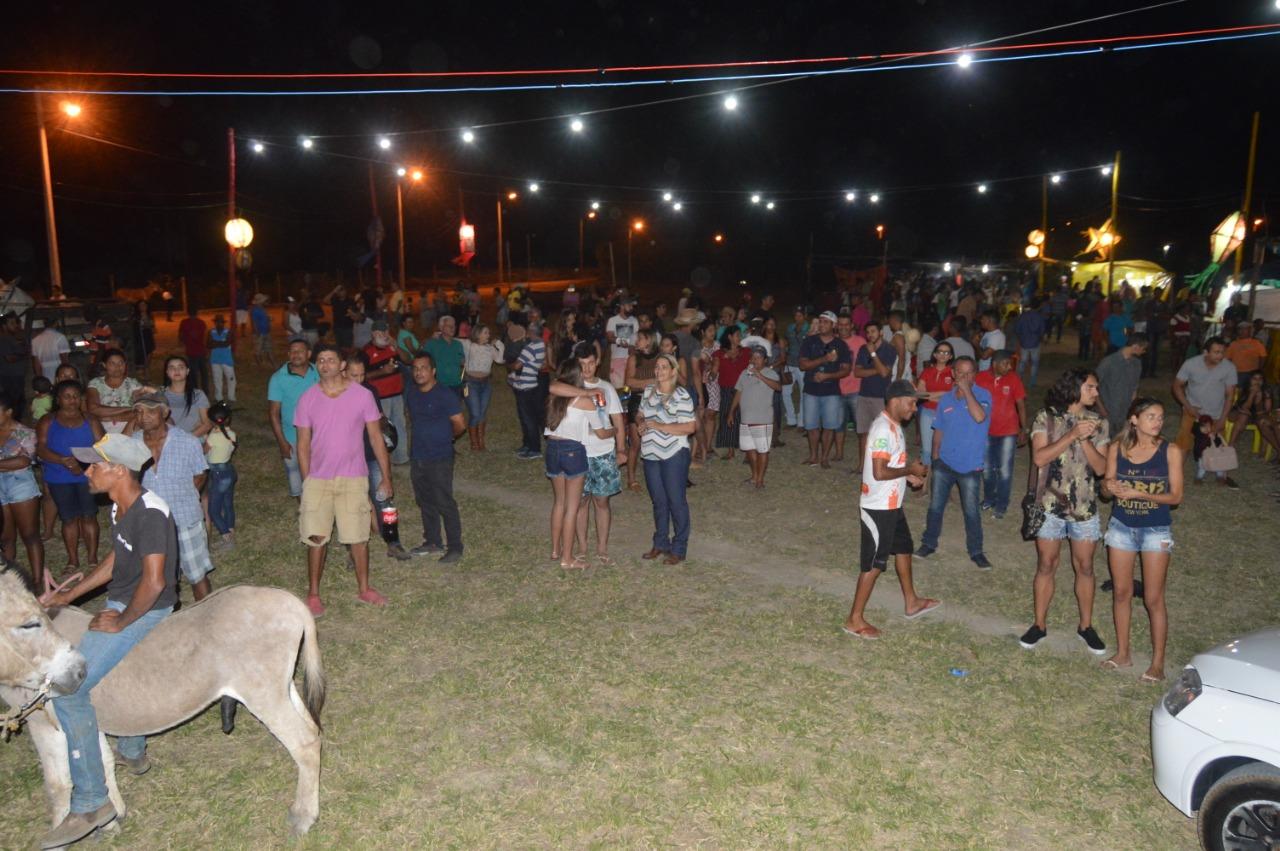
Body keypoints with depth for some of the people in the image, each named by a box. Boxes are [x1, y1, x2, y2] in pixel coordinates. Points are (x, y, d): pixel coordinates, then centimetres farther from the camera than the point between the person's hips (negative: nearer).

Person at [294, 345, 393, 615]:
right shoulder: (307, 398, -1)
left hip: (353, 479, 0)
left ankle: (364, 589, 25)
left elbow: (376, 438, -1)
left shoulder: (362, 395, -5)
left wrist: (386, 478, -1)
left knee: (359, 537, 8)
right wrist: (306, 482, 1)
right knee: (316, 537, 3)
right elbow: (303, 444, 3)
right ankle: (313, 594, 17)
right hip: (318, 479, 1)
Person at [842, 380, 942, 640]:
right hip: (878, 508, -10)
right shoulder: (883, 428, -24)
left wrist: (908, 475, 4)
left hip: (892, 504, 10)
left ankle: (911, 602, 43)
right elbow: (879, 472, -28)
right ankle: (855, 619, 10)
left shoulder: (893, 426, 8)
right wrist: (910, 469, -15)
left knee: (903, 548, 24)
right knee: (874, 562, -1)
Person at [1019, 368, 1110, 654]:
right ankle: (1040, 624, 21)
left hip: (1085, 506, 2)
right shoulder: (1046, 418, -6)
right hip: (1051, 504, -2)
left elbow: (1101, 468, -4)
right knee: (1046, 565, 8)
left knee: (1084, 567, 12)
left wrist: (1085, 440, -18)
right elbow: (1039, 458, -18)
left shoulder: (1097, 423, 1)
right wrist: (1072, 435, -24)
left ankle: (1086, 626, 27)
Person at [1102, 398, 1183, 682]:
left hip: (1156, 530, -3)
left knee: (1153, 599, 2)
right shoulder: (1117, 448, -4)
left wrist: (1140, 494, -24)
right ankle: (1122, 653, 26)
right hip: (1121, 527, 3)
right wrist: (1110, 485, -19)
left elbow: (1176, 496, -10)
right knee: (1121, 592, 12)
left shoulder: (1170, 451, -11)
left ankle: (1157, 663, 13)